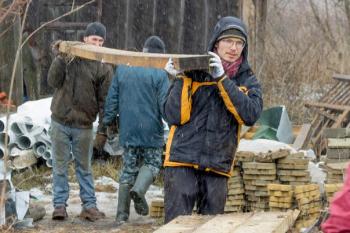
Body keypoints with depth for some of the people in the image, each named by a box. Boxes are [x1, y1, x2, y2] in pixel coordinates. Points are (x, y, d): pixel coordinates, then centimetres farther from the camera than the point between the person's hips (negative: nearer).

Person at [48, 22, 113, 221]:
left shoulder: (104, 68, -2)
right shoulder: (68, 56, 1)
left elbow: (104, 102, -2)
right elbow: (53, 81, -8)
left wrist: (103, 130, -6)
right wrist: (61, 60, -21)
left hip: (84, 126, -1)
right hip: (60, 122, 1)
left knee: (85, 167, 8)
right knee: (60, 166, 3)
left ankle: (89, 205, 12)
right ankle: (60, 205, 8)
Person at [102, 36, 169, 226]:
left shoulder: (122, 69, 5)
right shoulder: (159, 74, -9)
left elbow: (112, 99, 7)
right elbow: (165, 105, -10)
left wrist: (108, 121, 15)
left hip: (127, 131, 4)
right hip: (152, 131, -4)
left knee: (128, 169, 10)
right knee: (152, 164, 13)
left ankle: (122, 214, 6)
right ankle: (139, 189, -17)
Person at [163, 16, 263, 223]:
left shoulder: (248, 81, 9)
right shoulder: (194, 70, 2)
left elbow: (250, 115, -12)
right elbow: (174, 117, -3)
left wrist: (222, 78, -16)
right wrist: (182, 80, -13)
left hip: (218, 167, 2)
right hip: (183, 161, -2)